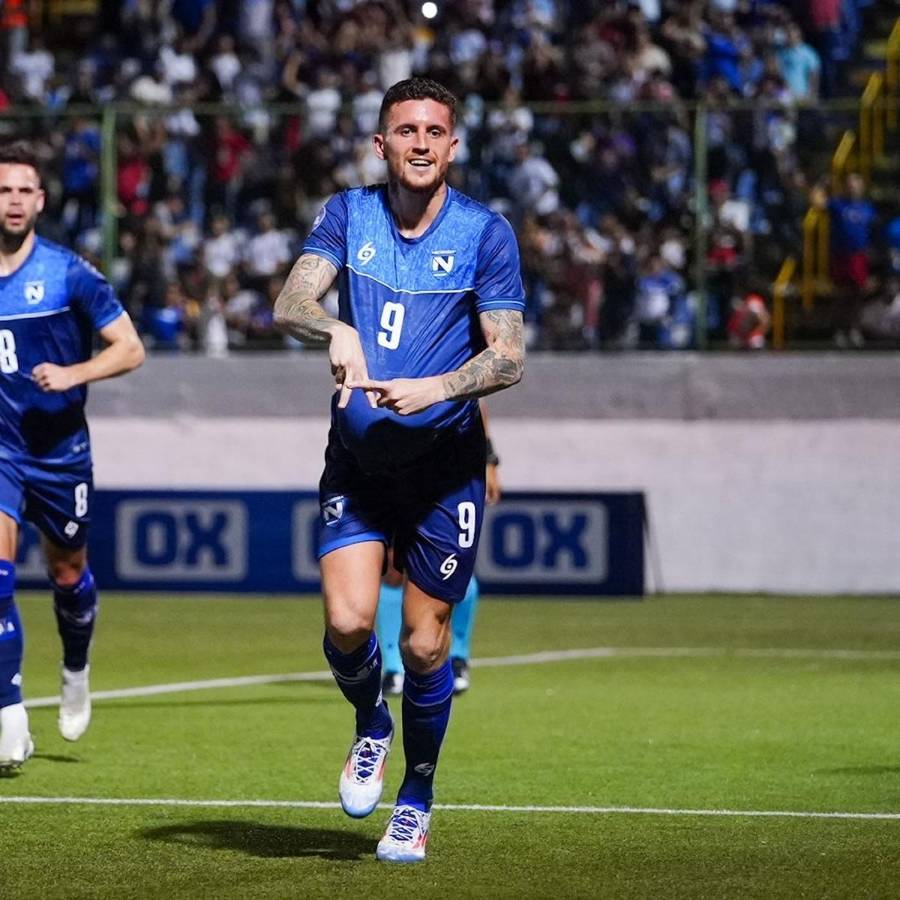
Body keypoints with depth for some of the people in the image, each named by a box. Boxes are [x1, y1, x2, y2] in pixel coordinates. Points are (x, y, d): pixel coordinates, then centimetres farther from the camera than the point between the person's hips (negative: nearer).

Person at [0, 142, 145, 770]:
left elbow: (130, 349, -5)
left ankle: (76, 672, 46)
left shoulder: (69, 273, -7)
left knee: (68, 572, 14)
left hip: (61, 447, 0)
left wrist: (73, 374, -20)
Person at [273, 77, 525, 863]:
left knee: (424, 644, 0)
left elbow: (509, 357, -7)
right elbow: (291, 302, -11)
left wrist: (438, 388, -25)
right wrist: (335, 329, -33)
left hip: (445, 460, -1)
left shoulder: (485, 233, -3)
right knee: (347, 621, -15)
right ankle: (371, 728, 18)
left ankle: (417, 796, 22)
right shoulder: (348, 215, 2)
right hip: (357, 458, 1)